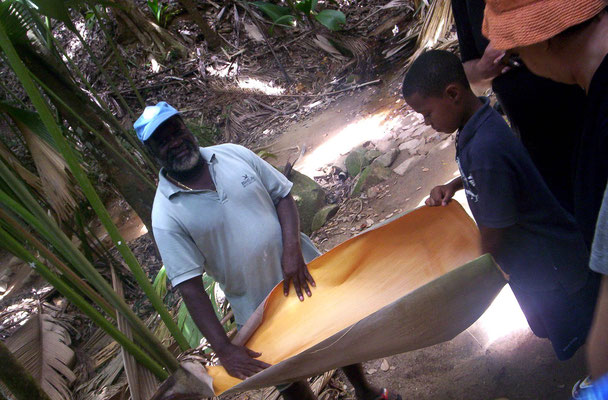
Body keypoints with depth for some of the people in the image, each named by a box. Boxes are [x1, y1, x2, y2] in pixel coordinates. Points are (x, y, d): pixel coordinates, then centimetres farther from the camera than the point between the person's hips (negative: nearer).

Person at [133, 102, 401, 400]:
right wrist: (223, 349, -26)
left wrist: (292, 250, -17)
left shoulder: (234, 154, -6)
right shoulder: (166, 214, -16)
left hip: (302, 270, 3)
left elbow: (283, 196, -1)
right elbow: (189, 287, -19)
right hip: (262, 308, -3)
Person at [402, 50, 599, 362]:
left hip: (551, 268, -10)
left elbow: (493, 234, -25)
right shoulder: (478, 123, -7)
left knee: (577, 336, 12)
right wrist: (453, 185, -3)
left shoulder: (485, 148, -36)